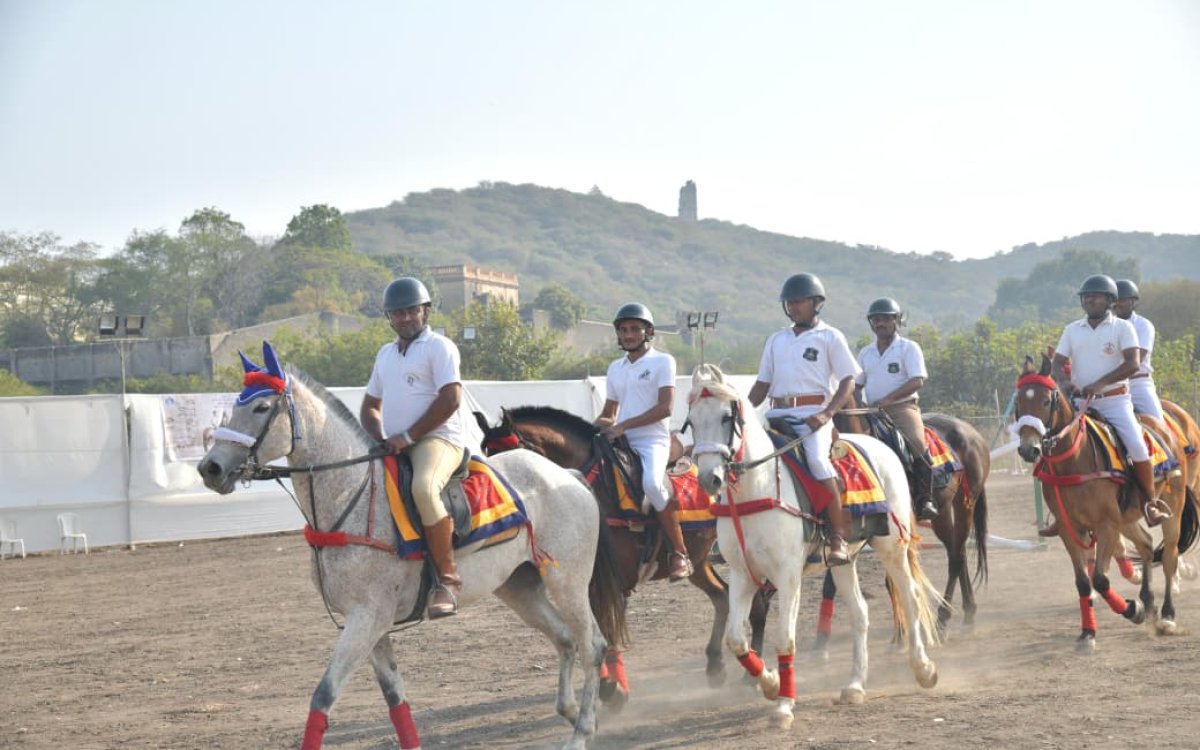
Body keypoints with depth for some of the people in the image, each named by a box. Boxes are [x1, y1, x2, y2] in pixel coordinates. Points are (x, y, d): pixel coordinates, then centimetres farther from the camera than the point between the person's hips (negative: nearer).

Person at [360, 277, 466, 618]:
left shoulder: (439, 347, -2)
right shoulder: (385, 354, 21)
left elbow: (450, 399, -14)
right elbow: (370, 407, 27)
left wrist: (408, 436, -16)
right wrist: (382, 439, 5)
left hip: (437, 440, -9)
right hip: (394, 449, 9)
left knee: (424, 488, -37)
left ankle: (448, 578, -31)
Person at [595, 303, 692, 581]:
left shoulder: (662, 361, 1)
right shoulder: (615, 368, 20)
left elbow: (665, 407, -10)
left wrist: (623, 425, -17)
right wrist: (600, 426, 0)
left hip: (652, 440, -7)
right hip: (619, 442, 7)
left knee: (651, 483, -34)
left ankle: (680, 553, -24)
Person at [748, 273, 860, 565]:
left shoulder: (830, 337, 7)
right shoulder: (776, 340, 22)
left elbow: (848, 382, 1)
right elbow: (762, 385, 23)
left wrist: (826, 414, -15)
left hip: (814, 413, -6)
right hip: (778, 414, 6)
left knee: (817, 459, -31)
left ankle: (838, 538, -28)